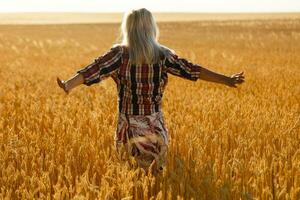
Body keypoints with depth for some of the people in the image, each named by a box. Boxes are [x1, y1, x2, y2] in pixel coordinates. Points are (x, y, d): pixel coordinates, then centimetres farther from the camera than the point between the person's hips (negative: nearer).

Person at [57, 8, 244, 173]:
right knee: (156, 171, 11)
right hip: (155, 124, 1)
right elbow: (191, 69, 0)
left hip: (130, 125, -1)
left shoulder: (119, 53, -5)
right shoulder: (162, 54, -1)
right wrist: (227, 80, 4)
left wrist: (68, 85, -28)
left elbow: (95, 69, -18)